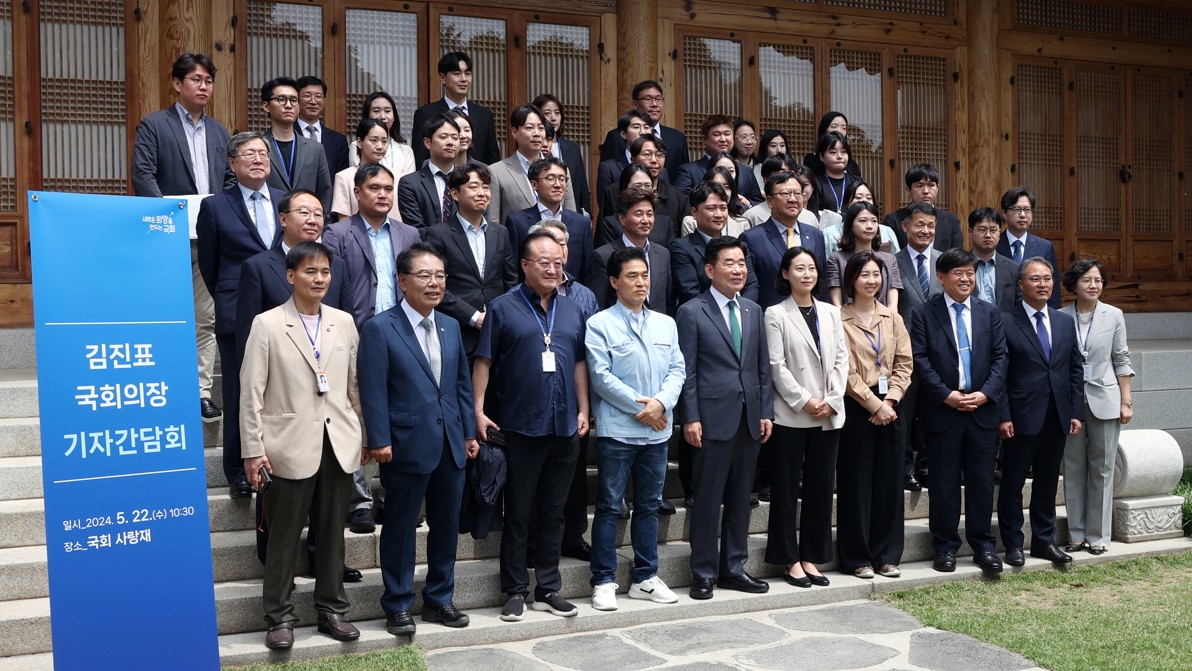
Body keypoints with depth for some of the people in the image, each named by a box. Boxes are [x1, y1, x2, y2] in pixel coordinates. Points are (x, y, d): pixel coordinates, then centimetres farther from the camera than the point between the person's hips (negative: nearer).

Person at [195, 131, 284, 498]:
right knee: (239, 397, 3)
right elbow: (208, 264, 9)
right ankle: (238, 473, 13)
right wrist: (228, 301, 11)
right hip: (238, 317, -2)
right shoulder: (215, 206, 3)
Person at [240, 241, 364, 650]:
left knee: (332, 533, 12)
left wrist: (365, 436, 10)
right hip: (291, 446, -3)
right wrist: (253, 449, -8)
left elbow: (355, 384, 11)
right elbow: (251, 392, -5)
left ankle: (332, 609, 24)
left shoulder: (344, 322, 8)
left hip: (338, 444, 3)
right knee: (284, 536, 6)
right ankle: (280, 617, 19)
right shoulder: (267, 325, -3)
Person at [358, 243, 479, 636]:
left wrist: (469, 432, 11)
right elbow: (373, 390, -11)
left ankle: (439, 599, 28)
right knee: (400, 529, 6)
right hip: (407, 447, -6)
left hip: (451, 446, 6)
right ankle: (398, 606, 18)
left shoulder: (450, 327, 12)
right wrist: (379, 440, -15)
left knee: (446, 527, 13)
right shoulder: (380, 329, -7)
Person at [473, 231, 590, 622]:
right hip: (521, 428, -4)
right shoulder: (504, 308, -2)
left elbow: (580, 363, 15)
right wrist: (478, 411, -10)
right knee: (518, 513, 5)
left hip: (565, 428, 4)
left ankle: (548, 589, 21)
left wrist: (583, 410, 7)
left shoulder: (572, 311, 12)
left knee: (553, 513, 12)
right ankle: (515, 591, 14)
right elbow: (483, 362, -3)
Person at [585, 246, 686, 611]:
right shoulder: (600, 324, -4)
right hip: (616, 430, -5)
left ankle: (645, 578, 23)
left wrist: (661, 402, -11)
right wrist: (639, 406, -13)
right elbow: (601, 376, -11)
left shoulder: (665, 324, 11)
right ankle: (604, 581, 10)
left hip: (657, 430, 5)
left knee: (649, 505, 12)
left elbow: (677, 370, 7)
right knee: (609, 507, 1)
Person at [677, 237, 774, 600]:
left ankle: (734, 568, 22)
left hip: (750, 419, 6)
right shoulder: (691, 312, -4)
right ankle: (704, 573, 11)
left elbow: (763, 367, 14)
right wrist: (690, 418, -12)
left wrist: (766, 411, 7)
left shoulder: (753, 311, 13)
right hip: (714, 418, -5)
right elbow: (687, 371, -7)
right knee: (708, 499, 1)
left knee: (740, 498, 12)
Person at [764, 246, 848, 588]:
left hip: (828, 415, 5)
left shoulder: (831, 313, 12)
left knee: (821, 486, 8)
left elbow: (841, 359, 8)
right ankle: (790, 560, 11)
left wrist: (831, 400, -5)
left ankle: (811, 557, 17)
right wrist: (804, 401, -13)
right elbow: (776, 365, -8)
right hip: (791, 415, -5)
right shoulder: (776, 314, -3)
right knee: (787, 488, 2)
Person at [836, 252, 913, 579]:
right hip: (856, 407, -4)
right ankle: (858, 557, 11)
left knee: (889, 480, 8)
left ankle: (886, 555, 18)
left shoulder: (892, 318, 10)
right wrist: (875, 405, -11)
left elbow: (904, 365, 7)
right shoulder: (840, 320, -5)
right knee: (856, 481, 2)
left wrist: (890, 401, -7)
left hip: (889, 407, 5)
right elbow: (846, 372, -9)